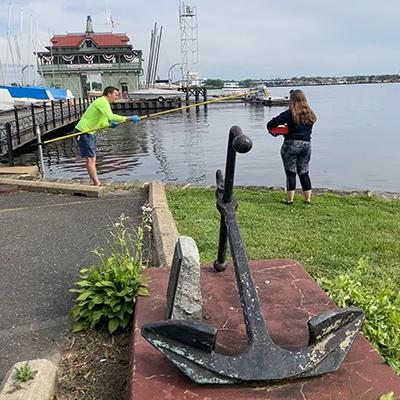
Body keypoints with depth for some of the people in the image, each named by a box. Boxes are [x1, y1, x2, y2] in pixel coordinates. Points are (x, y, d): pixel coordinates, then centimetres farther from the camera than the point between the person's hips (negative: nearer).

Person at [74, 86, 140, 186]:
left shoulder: (105, 104, 17)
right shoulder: (102, 102, -16)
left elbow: (103, 123, 15)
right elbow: (111, 116, -33)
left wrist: (110, 125, -7)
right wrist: (129, 118, -31)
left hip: (90, 133, 11)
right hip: (83, 132, -11)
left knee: (92, 159, 12)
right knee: (90, 158, -10)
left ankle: (93, 183, 17)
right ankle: (97, 184, -9)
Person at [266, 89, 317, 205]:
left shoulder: (289, 114, -9)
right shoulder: (310, 115, 9)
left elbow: (271, 124, -13)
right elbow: (308, 129, 16)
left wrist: (270, 128, 9)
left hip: (291, 145, -5)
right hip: (306, 145, 5)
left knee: (290, 173, 2)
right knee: (304, 172, 13)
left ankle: (289, 200, 4)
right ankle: (308, 199, 17)